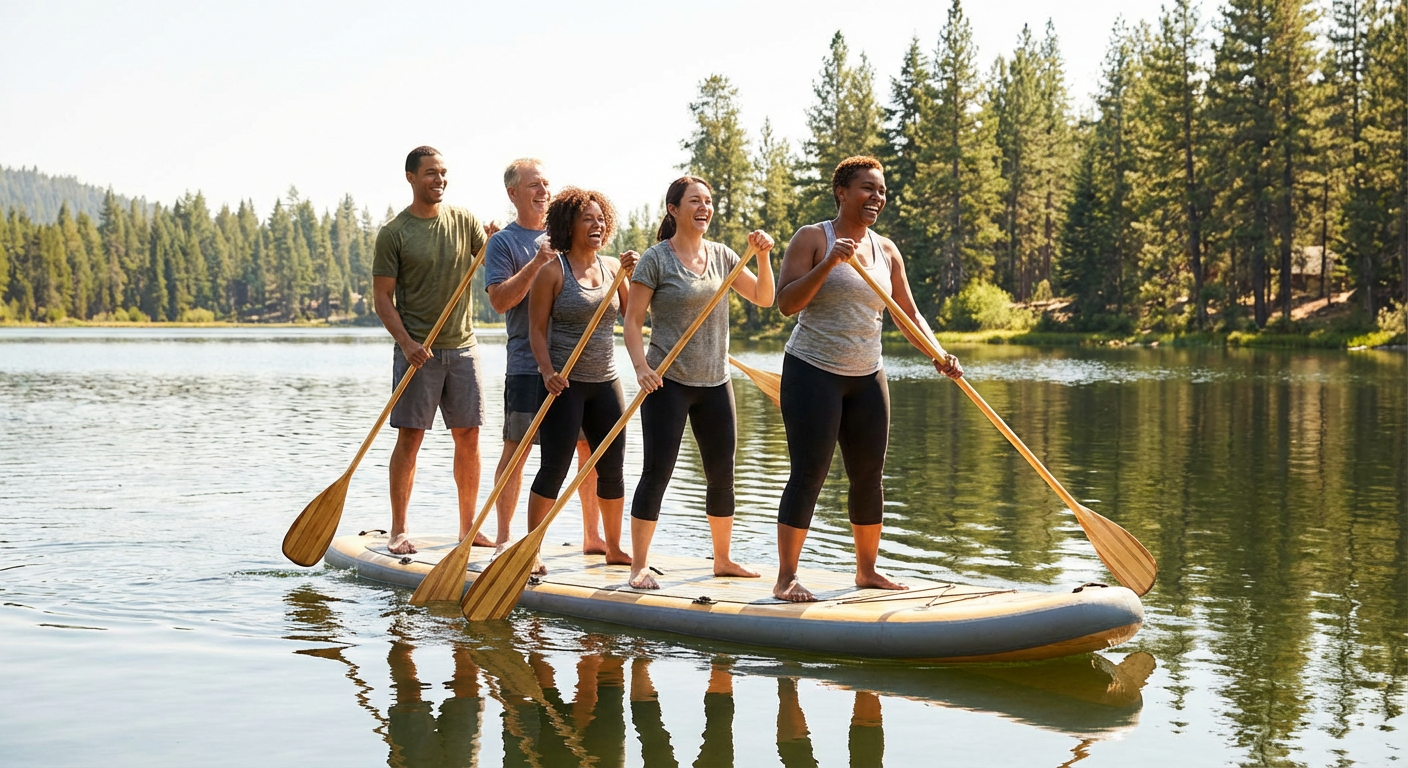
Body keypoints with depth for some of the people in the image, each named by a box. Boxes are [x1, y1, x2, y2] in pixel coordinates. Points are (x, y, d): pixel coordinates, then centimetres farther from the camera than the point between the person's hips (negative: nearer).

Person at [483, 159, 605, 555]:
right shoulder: (504, 241, 0)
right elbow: (500, 299, -11)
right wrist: (536, 263, -21)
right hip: (529, 363, -5)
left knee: (591, 448, 6)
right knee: (516, 449, -2)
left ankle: (593, 536, 16)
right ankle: (503, 538, 7)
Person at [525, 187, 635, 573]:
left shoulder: (612, 267, 8)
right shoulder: (552, 272, -6)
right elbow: (537, 329, -8)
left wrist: (633, 276, -7)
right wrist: (548, 372, -20)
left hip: (606, 381, 5)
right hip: (564, 383, -5)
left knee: (612, 469, 9)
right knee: (553, 468, -6)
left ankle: (614, 548, 21)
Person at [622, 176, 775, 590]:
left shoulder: (721, 255, 9)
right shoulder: (656, 259, -7)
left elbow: (763, 298, 10)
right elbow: (632, 321, -8)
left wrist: (763, 257, -5)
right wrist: (641, 366, -22)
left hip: (715, 382, 6)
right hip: (667, 382, -5)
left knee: (722, 475, 10)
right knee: (657, 473, -7)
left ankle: (723, 559, 24)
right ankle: (639, 566, 1)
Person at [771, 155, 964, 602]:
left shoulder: (886, 251, 11)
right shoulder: (812, 239, -6)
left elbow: (908, 314, 12)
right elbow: (786, 303, -14)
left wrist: (938, 355, -3)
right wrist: (828, 264, -25)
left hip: (866, 377, 6)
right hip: (812, 372, -6)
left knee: (869, 476, 8)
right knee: (809, 475, -9)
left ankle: (866, 570, 22)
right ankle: (786, 578, -4)